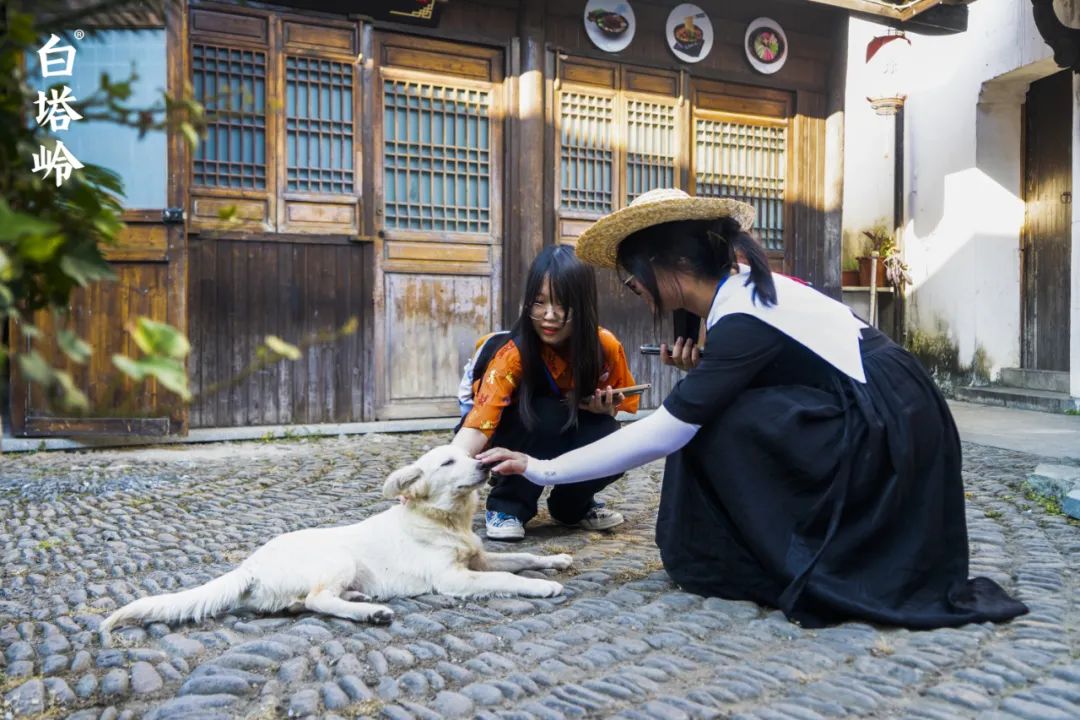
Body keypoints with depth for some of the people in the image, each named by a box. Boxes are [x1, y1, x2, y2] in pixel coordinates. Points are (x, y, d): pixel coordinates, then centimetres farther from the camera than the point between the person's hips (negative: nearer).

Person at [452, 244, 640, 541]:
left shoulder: (606, 346, -20)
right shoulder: (514, 352, -32)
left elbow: (624, 399, 0)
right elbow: (478, 424, -43)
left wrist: (604, 408, -23)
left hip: (576, 435, 3)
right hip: (518, 434, -3)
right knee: (548, 414, -35)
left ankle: (573, 504, 4)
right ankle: (507, 506, -13)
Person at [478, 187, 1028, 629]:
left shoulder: (743, 319, -23)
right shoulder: (746, 289, 5)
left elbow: (661, 434, -24)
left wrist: (542, 469, -20)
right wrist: (701, 372, -6)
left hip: (889, 431, -9)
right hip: (874, 421, 9)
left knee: (716, 429, -14)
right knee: (708, 413, 5)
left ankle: (817, 573, 1)